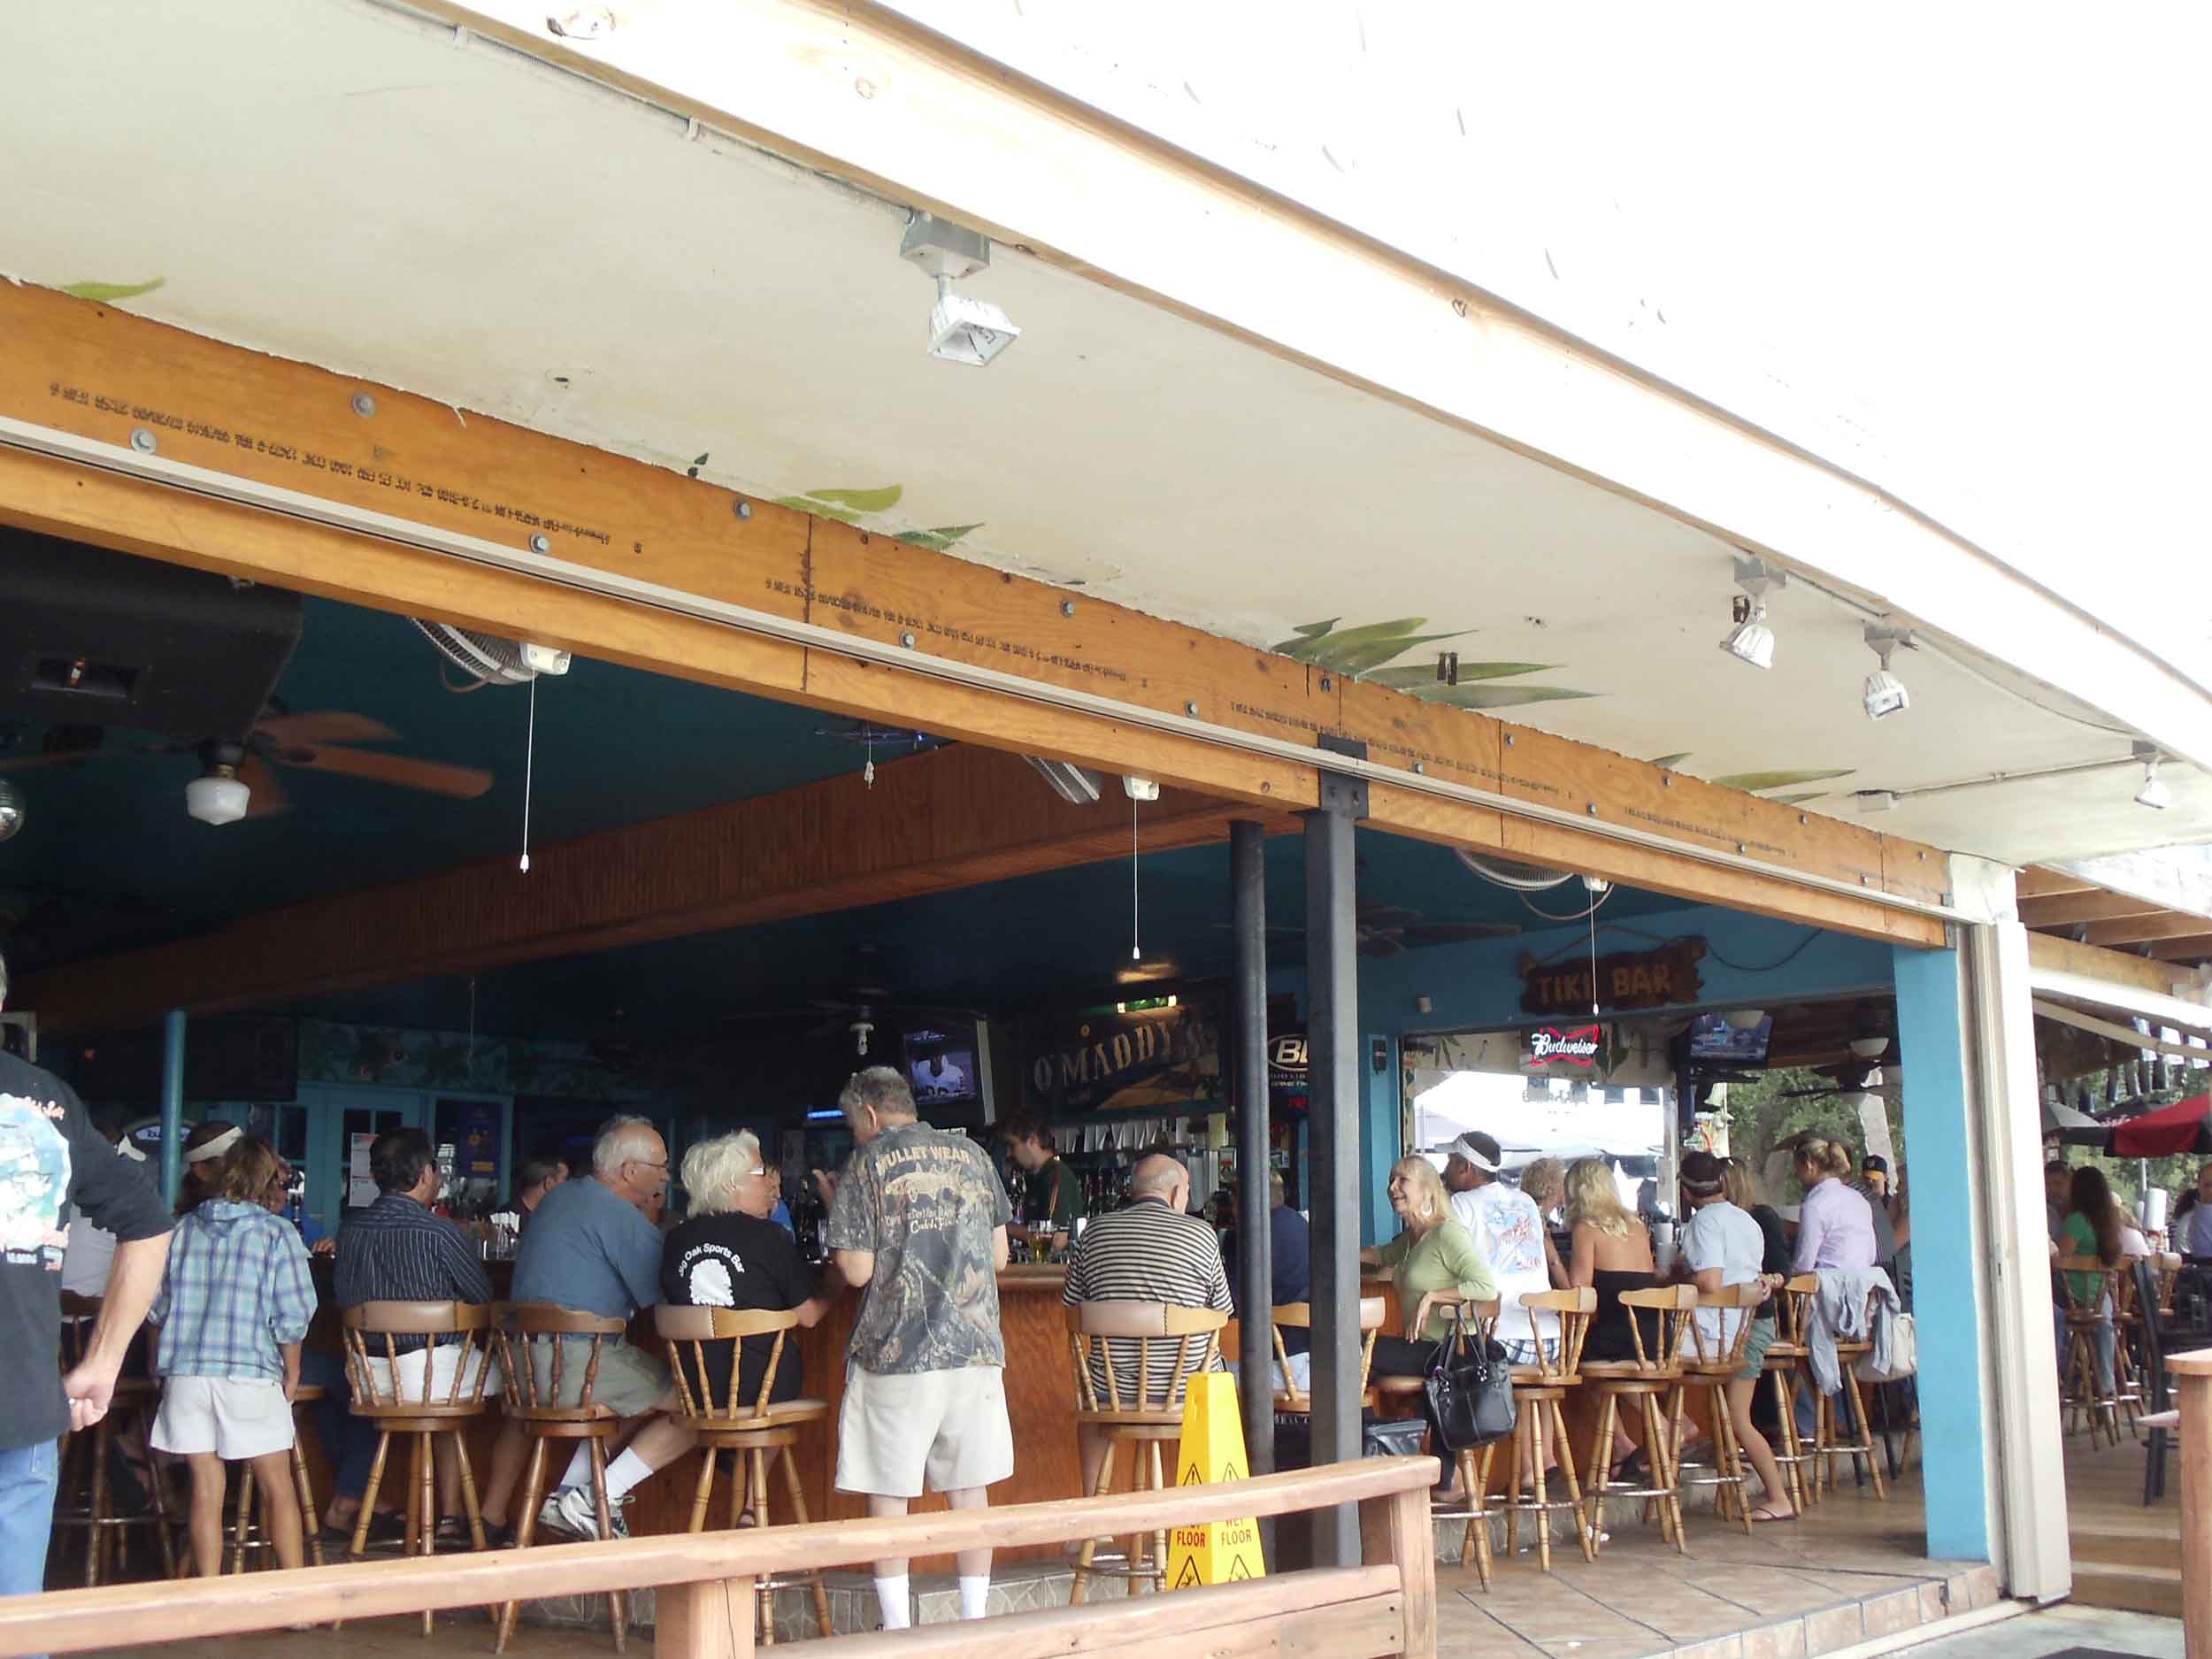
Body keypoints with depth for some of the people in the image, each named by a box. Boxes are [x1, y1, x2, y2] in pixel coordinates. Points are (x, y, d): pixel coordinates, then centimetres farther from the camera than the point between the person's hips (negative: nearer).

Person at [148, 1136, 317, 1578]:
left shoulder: (183, 1230, 6)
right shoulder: (277, 1234, -6)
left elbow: (157, 1307, 10)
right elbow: (292, 1314, -8)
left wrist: (161, 1363, 23)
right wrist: (292, 1373, 5)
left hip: (185, 1373, 3)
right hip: (251, 1374, -3)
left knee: (206, 1488, 8)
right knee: (277, 1486, 7)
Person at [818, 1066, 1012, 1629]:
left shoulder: (866, 1165, -4)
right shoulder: (973, 1156, 9)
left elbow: (857, 1271, -8)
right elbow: (999, 1255, 13)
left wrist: (835, 1208, 7)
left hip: (895, 1352, -4)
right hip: (975, 1349, 4)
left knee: (888, 1494, 5)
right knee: (969, 1489, 11)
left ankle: (898, 1631, 7)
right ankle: (975, 1623, 16)